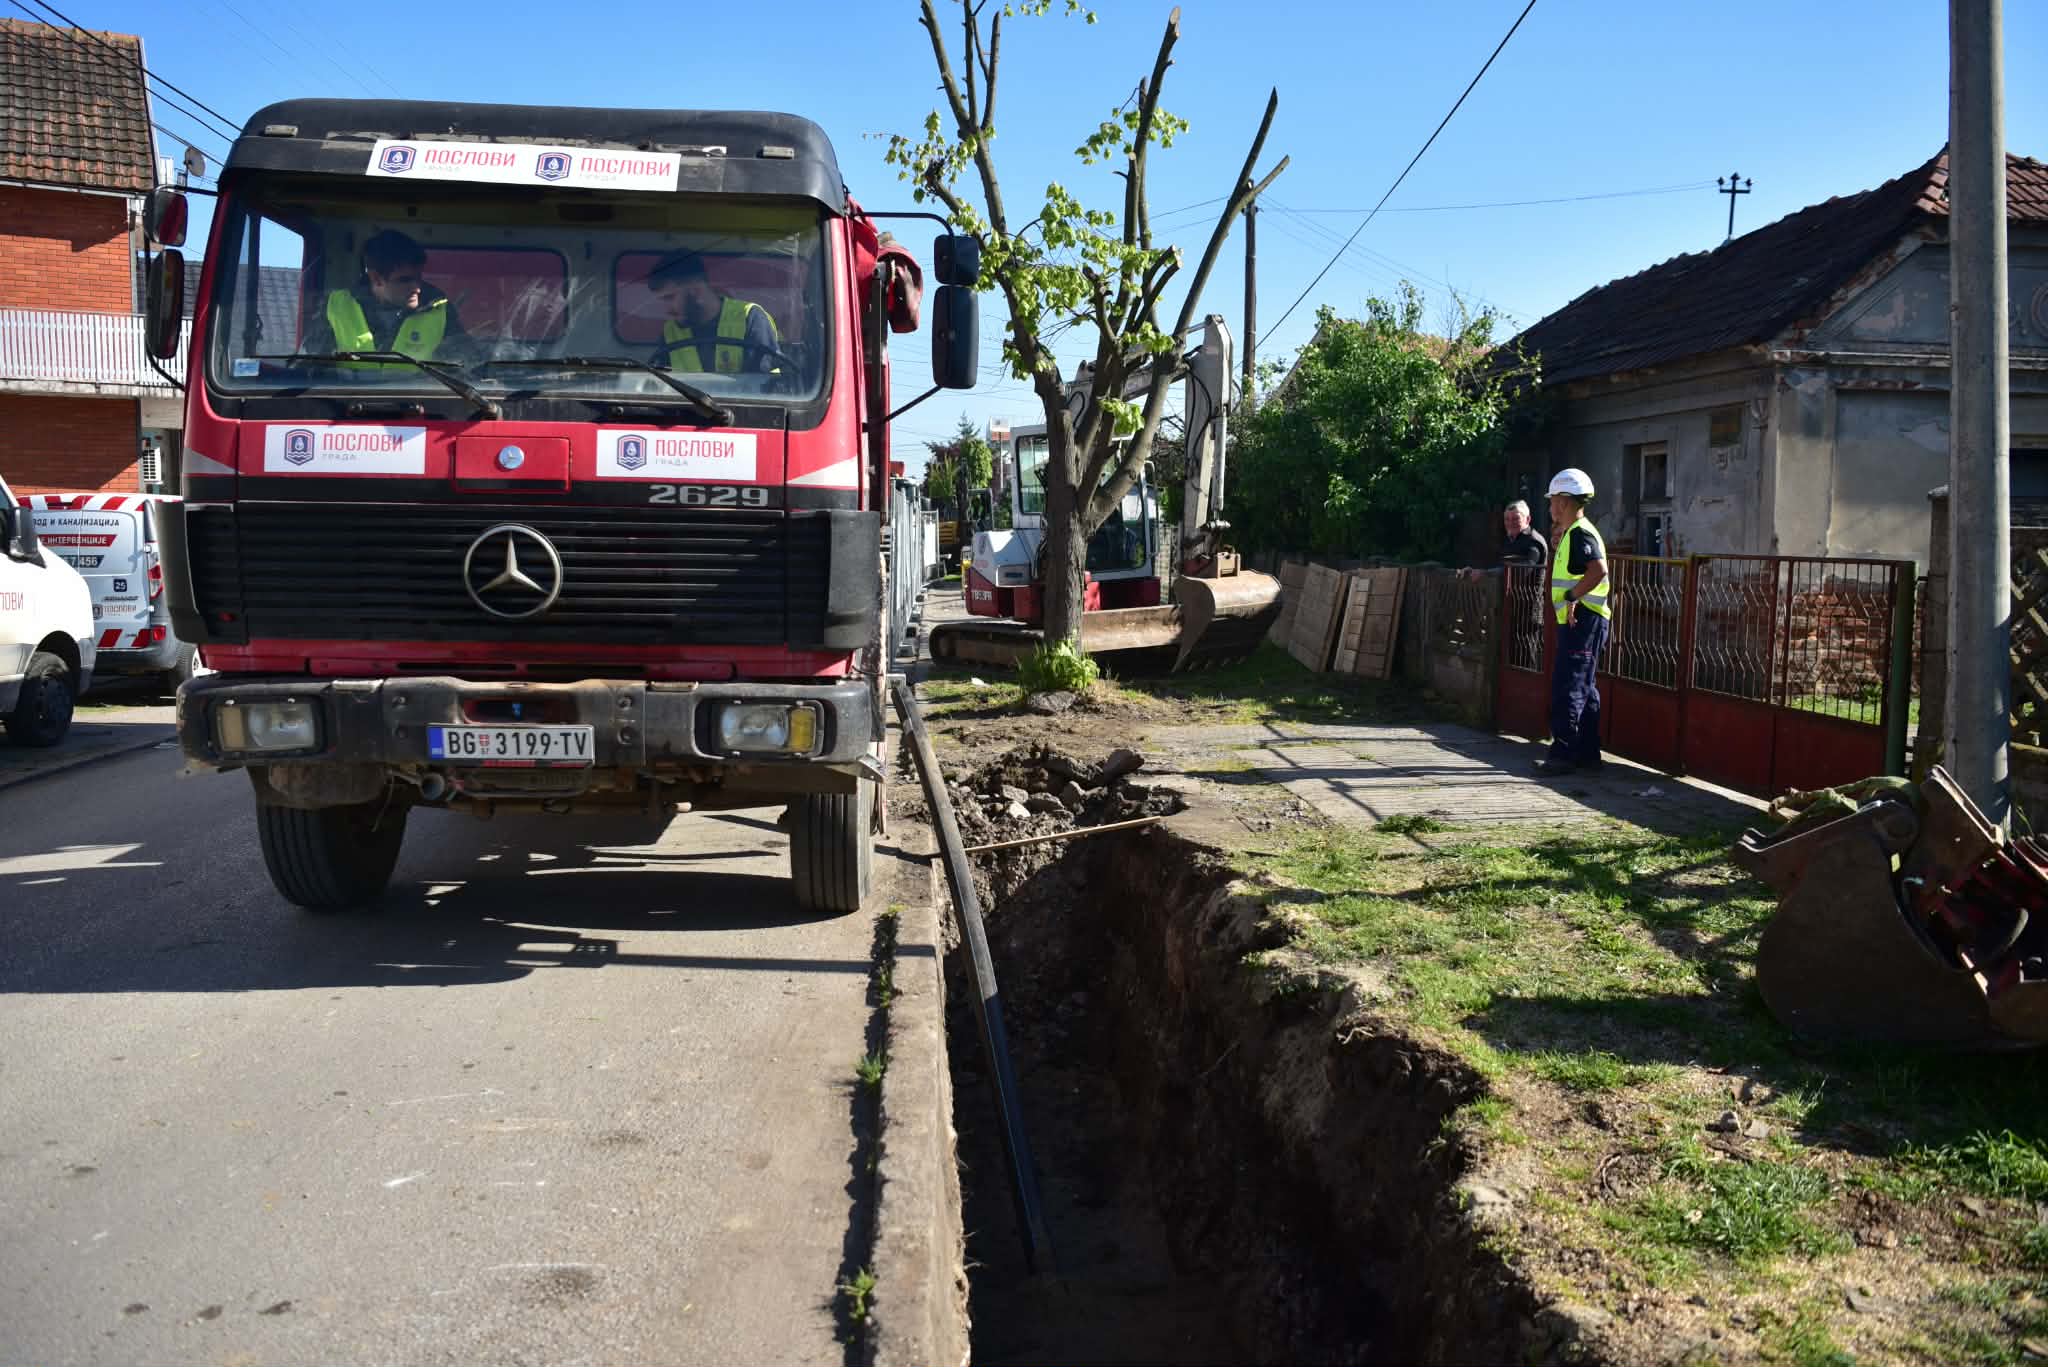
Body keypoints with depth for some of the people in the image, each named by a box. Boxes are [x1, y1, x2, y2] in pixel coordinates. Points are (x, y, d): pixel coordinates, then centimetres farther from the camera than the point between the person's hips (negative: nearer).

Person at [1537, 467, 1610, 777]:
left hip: (1581, 620, -11)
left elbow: (1598, 569, -27)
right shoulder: (1572, 533, 19)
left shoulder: (1579, 533, -13)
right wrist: (1557, 540, 21)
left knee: (1567, 687, -11)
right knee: (1583, 688, 13)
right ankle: (1587, 753, 18)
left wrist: (1572, 596, -23)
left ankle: (1563, 754, -12)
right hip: (1580, 621, 11)